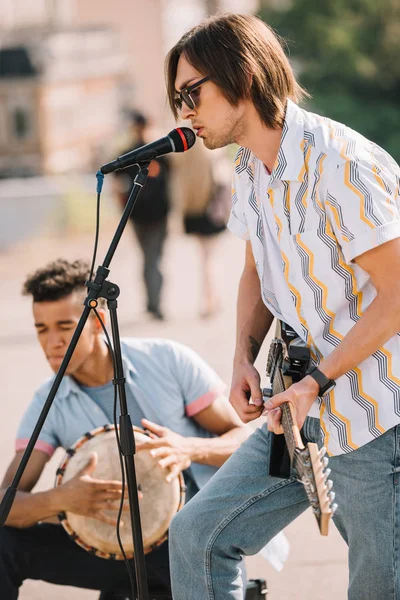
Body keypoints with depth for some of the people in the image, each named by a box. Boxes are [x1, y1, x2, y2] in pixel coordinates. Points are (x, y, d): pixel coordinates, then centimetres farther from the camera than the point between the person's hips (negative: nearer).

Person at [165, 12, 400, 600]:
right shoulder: (249, 174, 8)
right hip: (302, 413, 9)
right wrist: (245, 357, 5)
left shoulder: (341, 165, -21)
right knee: (197, 534, 5)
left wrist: (317, 380, -19)